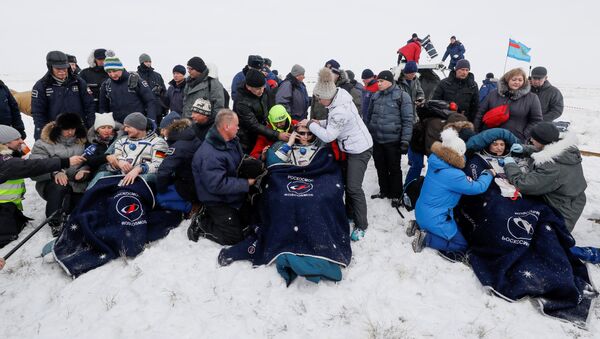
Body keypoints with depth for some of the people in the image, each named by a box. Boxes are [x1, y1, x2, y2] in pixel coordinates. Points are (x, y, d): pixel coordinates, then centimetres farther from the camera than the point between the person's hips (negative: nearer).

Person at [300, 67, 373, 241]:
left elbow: (328, 136, -24)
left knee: (354, 187, -7)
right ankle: (350, 212, 34)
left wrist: (310, 124, -14)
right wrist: (319, 123, -3)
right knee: (348, 182, 17)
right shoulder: (340, 96, -2)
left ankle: (361, 225, 6)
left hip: (359, 149, -10)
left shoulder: (340, 111, -31)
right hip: (352, 146, 10)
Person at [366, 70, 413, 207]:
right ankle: (384, 191, 34)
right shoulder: (375, 96, 7)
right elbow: (370, 116, 17)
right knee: (380, 168, 16)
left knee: (394, 169, 7)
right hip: (376, 140, 5)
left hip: (393, 141, -5)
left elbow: (407, 120, -9)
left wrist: (405, 141, -14)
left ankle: (396, 195, 23)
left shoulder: (402, 96, -8)